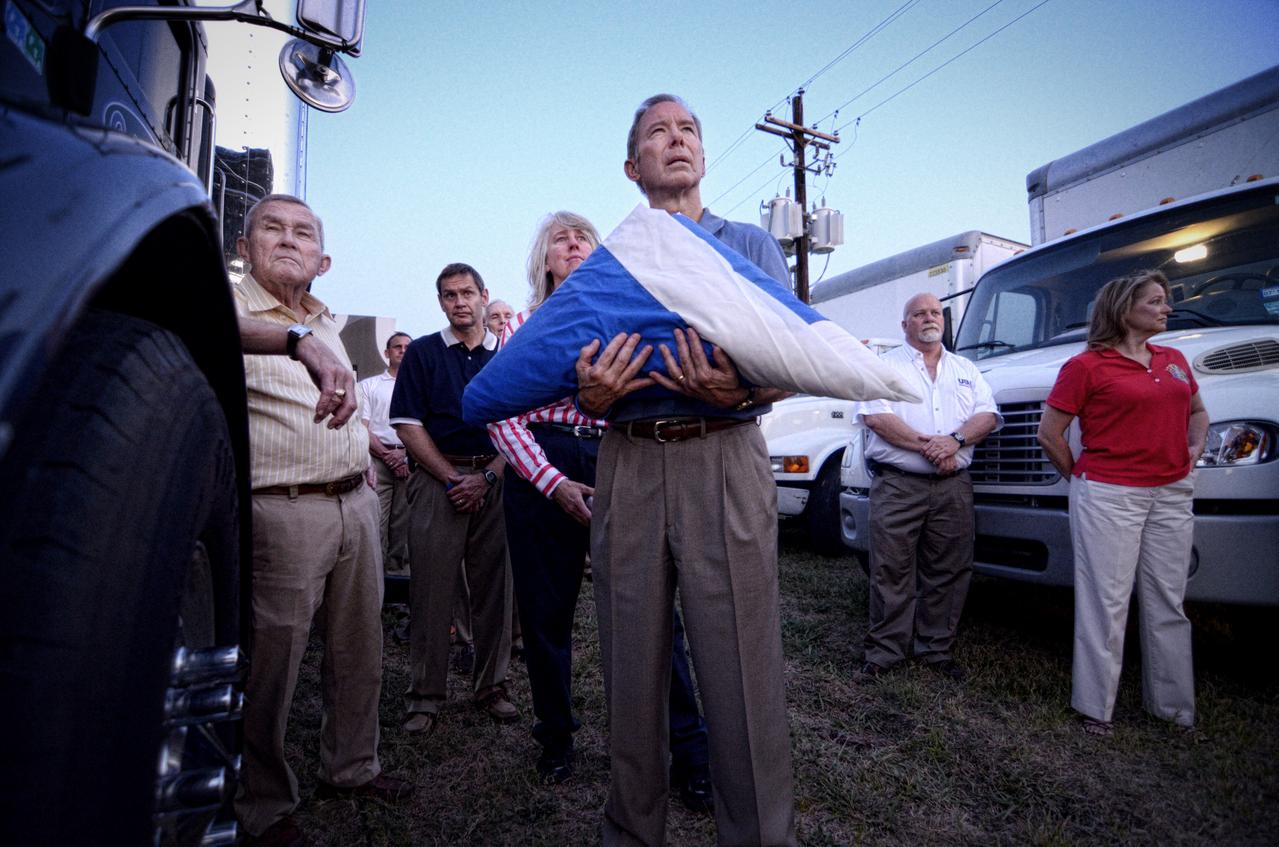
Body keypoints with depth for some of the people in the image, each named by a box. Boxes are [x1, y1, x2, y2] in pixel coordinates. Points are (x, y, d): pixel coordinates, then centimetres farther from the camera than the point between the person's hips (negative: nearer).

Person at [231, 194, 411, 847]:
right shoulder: (231, 305, -7)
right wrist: (299, 340, -48)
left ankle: (350, 768, 34)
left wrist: (369, 455, 23)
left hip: (356, 505, 7)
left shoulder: (327, 322, 16)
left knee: (360, 652, 15)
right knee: (270, 665, 2)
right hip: (281, 512, -7)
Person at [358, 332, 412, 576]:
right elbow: (362, 428, 4)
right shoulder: (368, 385, 13)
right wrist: (387, 455, -8)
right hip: (378, 459, -1)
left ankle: (398, 569, 11)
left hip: (411, 461, 1)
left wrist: (403, 453, -6)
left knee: (403, 523, 3)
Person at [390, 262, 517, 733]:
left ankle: (492, 686, 18)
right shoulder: (422, 353, 7)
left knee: (495, 588, 5)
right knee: (432, 591, 0)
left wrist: (488, 476, -6)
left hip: (494, 479, 2)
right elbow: (408, 425, 0)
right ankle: (425, 695, 12)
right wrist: (452, 478, -8)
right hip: (437, 478, -1)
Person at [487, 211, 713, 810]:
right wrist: (553, 483, -10)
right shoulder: (524, 325, 11)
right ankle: (555, 739, 29)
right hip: (542, 471, 1)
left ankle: (689, 754, 6)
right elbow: (502, 415, 2)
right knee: (547, 613, 7)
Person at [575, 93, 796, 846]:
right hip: (628, 466, 2)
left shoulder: (752, 244, 13)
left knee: (743, 673, -2)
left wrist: (740, 392, -19)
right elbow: (585, 382, 12)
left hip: (725, 464, -1)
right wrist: (591, 398, -12)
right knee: (632, 671, 10)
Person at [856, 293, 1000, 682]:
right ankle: (885, 650, 9)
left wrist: (956, 440, -12)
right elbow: (875, 416, -9)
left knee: (948, 572, 8)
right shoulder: (886, 365, 6)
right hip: (897, 485, -4)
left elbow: (988, 415, 8)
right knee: (891, 570, -2)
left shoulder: (966, 370, 20)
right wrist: (928, 445, -13)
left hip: (954, 487, 4)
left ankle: (937, 648, 22)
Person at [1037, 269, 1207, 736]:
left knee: (1169, 603, 13)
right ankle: (1096, 707, 10)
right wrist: (1080, 478, -1)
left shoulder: (1174, 360, 13)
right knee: (1107, 603, -2)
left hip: (1172, 494, 6)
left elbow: (1197, 411, 28)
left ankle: (1173, 705, 27)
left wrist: (1194, 450, 12)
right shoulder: (1086, 366, -7)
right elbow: (1049, 432, -7)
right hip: (1109, 496, -6)